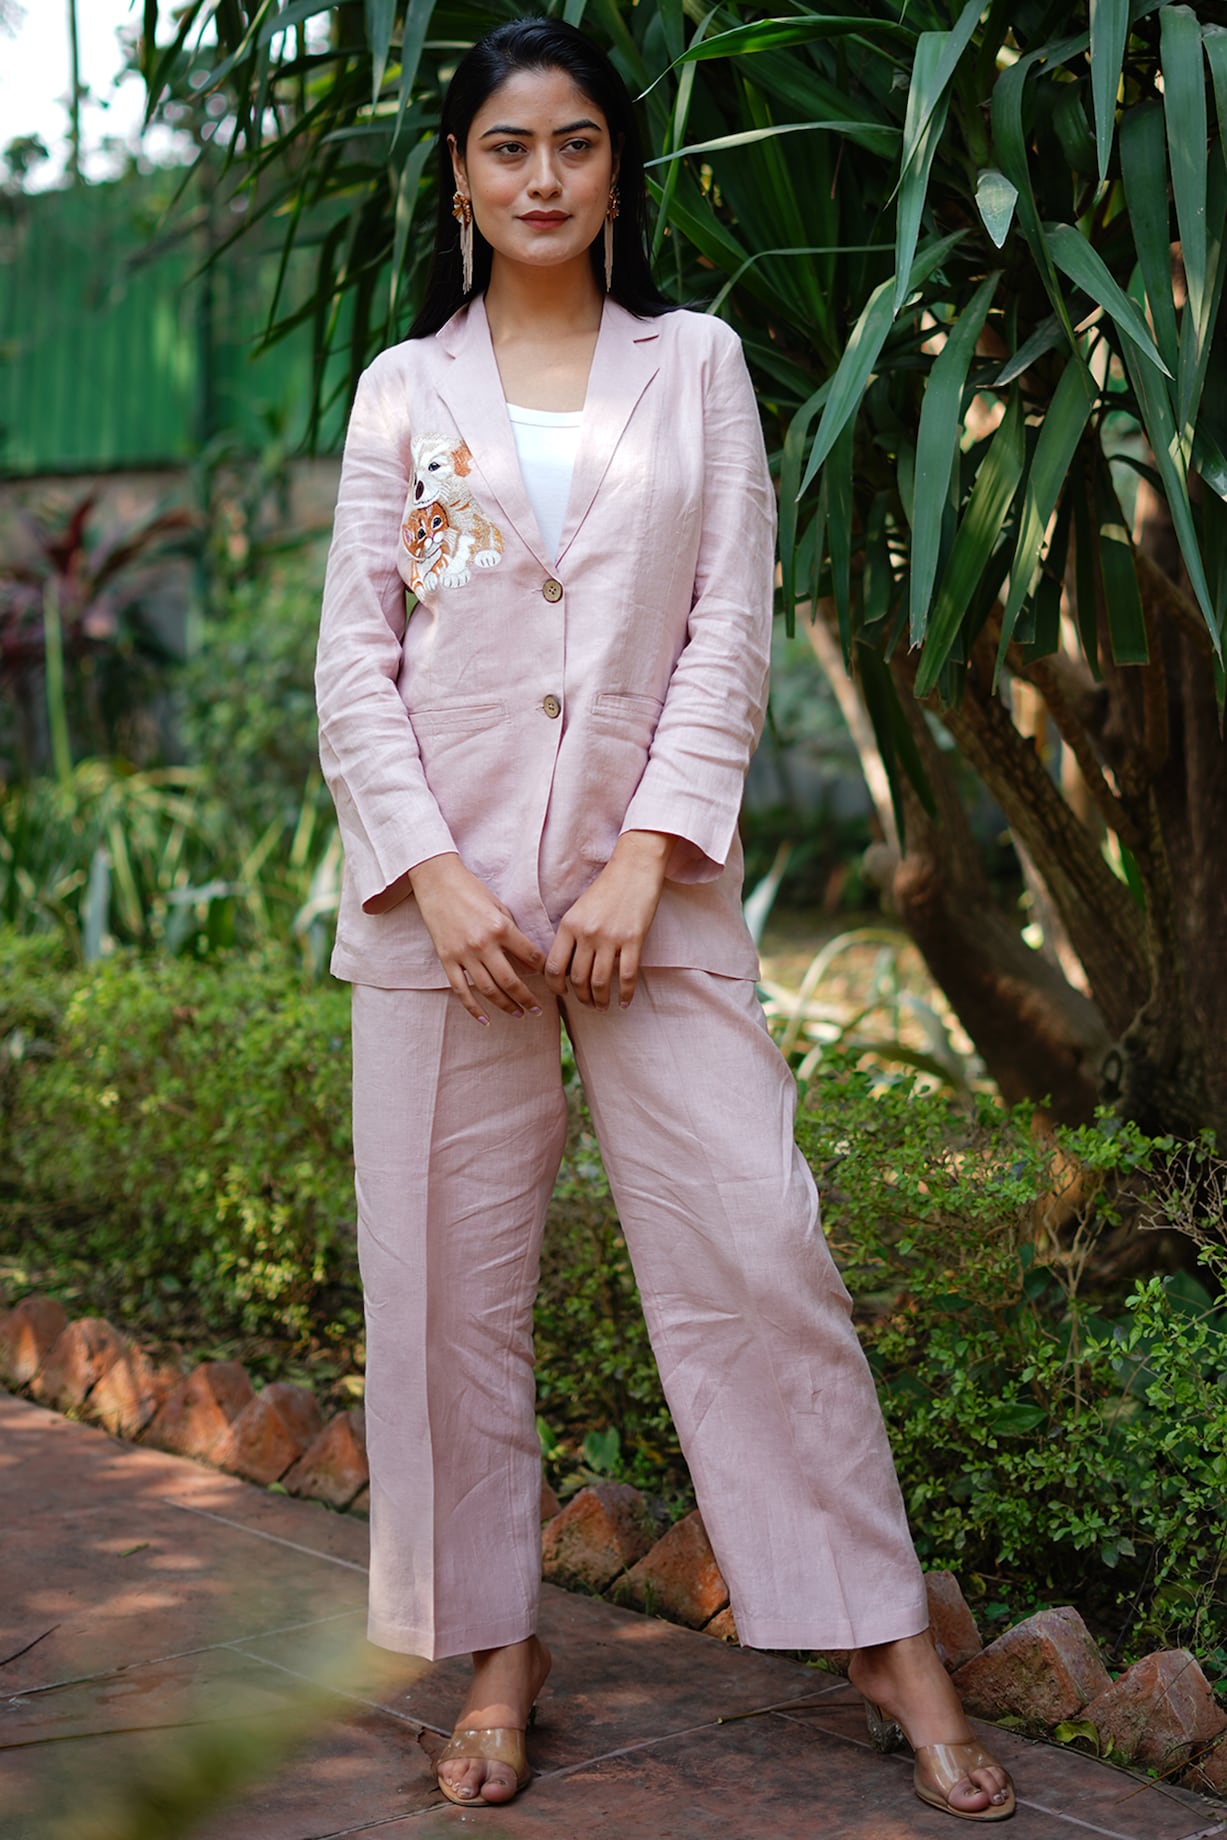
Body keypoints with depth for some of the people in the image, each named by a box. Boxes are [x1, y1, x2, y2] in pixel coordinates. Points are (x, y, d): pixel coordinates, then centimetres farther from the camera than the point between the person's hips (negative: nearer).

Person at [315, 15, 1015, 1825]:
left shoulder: (695, 365, 9)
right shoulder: (405, 390, 9)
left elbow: (730, 634, 2)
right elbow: (355, 661, 5)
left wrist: (644, 863, -10)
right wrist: (437, 880, -8)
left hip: (650, 884, -1)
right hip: (444, 889, 1)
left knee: (754, 1248, -5)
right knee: (452, 1277, 3)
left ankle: (888, 1640, 6)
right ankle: (498, 1645, 18)